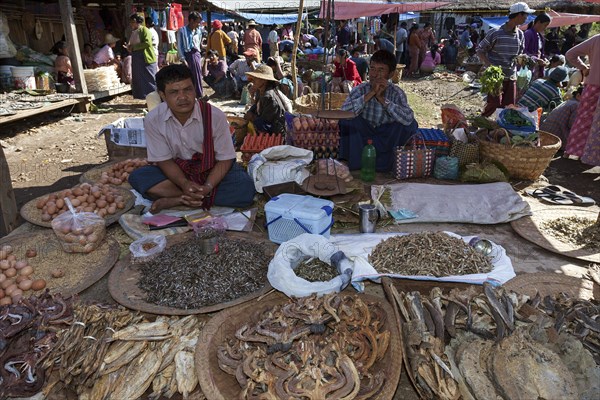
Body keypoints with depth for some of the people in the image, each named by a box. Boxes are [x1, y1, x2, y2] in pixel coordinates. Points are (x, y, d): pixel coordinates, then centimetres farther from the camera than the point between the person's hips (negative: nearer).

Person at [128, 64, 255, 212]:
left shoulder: (215, 116, -21)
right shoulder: (153, 120, -17)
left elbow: (225, 159, -15)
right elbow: (164, 160, -10)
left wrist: (208, 187, -31)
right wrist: (184, 183, -29)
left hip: (211, 170, -1)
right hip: (176, 171, 1)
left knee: (246, 189, -29)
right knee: (137, 177, -22)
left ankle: (177, 200, -22)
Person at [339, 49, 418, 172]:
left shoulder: (396, 93, -11)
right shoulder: (360, 89, -10)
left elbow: (408, 119, -29)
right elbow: (344, 112, -30)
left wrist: (382, 98, -30)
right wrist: (371, 93, -31)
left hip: (386, 139, 1)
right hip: (361, 138, -1)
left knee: (410, 125, -21)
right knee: (347, 119, -25)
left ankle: (384, 163, -7)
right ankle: (355, 162, -11)